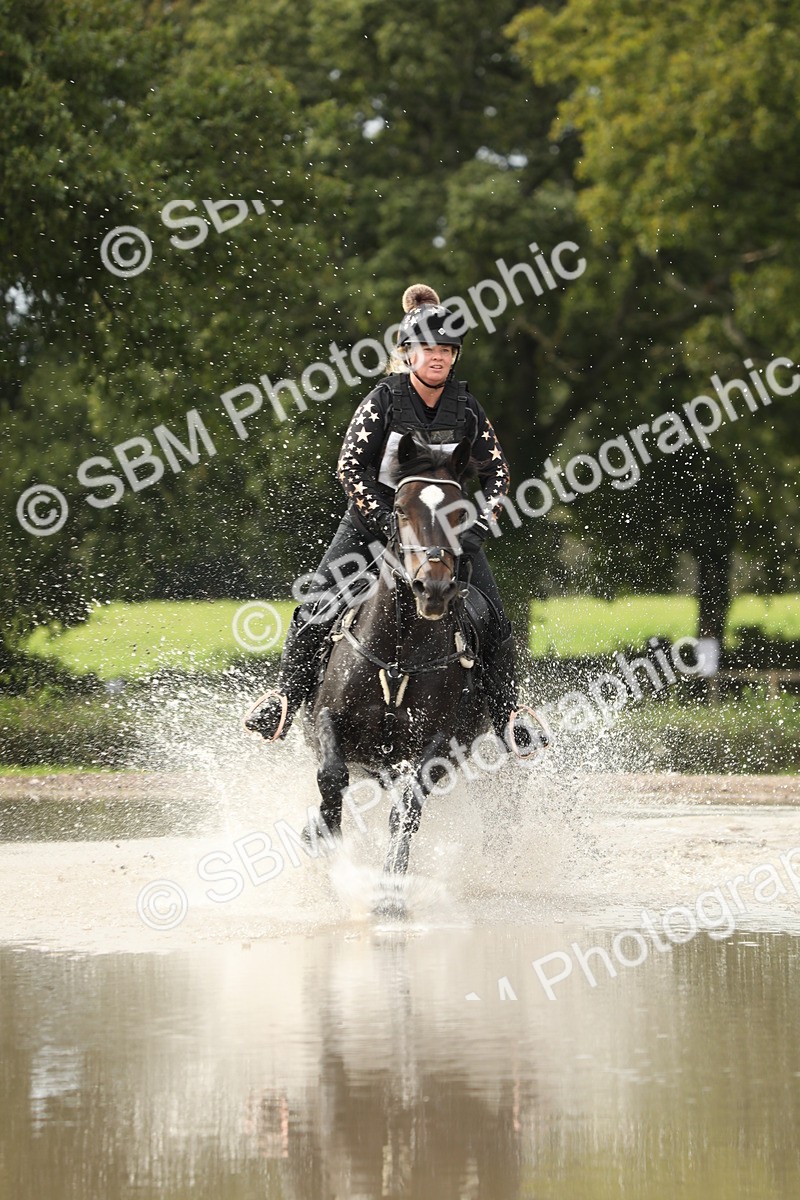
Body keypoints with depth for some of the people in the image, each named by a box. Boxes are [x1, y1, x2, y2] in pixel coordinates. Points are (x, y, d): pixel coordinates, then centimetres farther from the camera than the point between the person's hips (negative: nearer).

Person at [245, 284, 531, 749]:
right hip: (376, 517, -2)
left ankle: (506, 713, 3)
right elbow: (350, 468, -12)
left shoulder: (466, 408, -2)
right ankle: (287, 698, -2)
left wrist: (478, 521, -12)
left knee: (496, 621, -11)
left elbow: (497, 472, 5)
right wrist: (386, 522, -22)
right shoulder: (384, 401, -10)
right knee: (317, 608, -16)